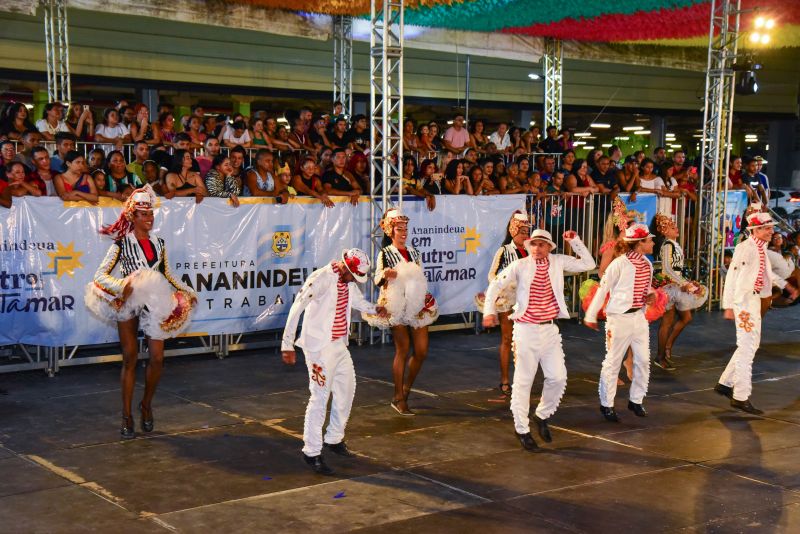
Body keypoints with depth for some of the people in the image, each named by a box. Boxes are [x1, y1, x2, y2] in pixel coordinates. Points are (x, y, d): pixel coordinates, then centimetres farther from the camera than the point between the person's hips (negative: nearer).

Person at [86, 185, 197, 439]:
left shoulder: (159, 243, 9)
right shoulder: (122, 244, -5)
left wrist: (186, 292, 12)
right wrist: (122, 287, -26)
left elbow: (167, 275, 18)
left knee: (157, 358, -2)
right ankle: (127, 416, 11)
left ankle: (147, 404, 21)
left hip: (155, 304, 4)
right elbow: (100, 275, -11)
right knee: (130, 359, 1)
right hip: (128, 304, -4)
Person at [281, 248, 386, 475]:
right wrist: (287, 344, -26)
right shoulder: (321, 278, -21)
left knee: (346, 390, 16)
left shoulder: (348, 280, 5)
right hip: (319, 346, -9)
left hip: (339, 344, 9)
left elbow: (357, 300, 24)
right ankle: (312, 453, 6)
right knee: (320, 397, -5)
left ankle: (334, 439, 33)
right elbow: (296, 308, -24)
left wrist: (374, 308, 4)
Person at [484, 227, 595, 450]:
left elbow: (588, 264, 8)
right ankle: (522, 429, 17)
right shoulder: (520, 266, -6)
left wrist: (575, 241, 1)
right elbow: (495, 285, -3)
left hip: (550, 329, 4)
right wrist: (489, 310, -14)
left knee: (558, 377, 4)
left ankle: (542, 416, 29)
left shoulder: (558, 262, 4)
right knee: (523, 381, 3)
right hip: (526, 330, -4)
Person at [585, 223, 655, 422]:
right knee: (613, 362, 3)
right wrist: (591, 316, -5)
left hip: (639, 317, 7)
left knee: (643, 360, 8)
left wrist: (649, 297, -2)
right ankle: (606, 404, 14)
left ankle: (636, 400, 23)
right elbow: (603, 289, -9)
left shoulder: (647, 264, 7)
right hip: (619, 318, -7)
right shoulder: (620, 264, -15)